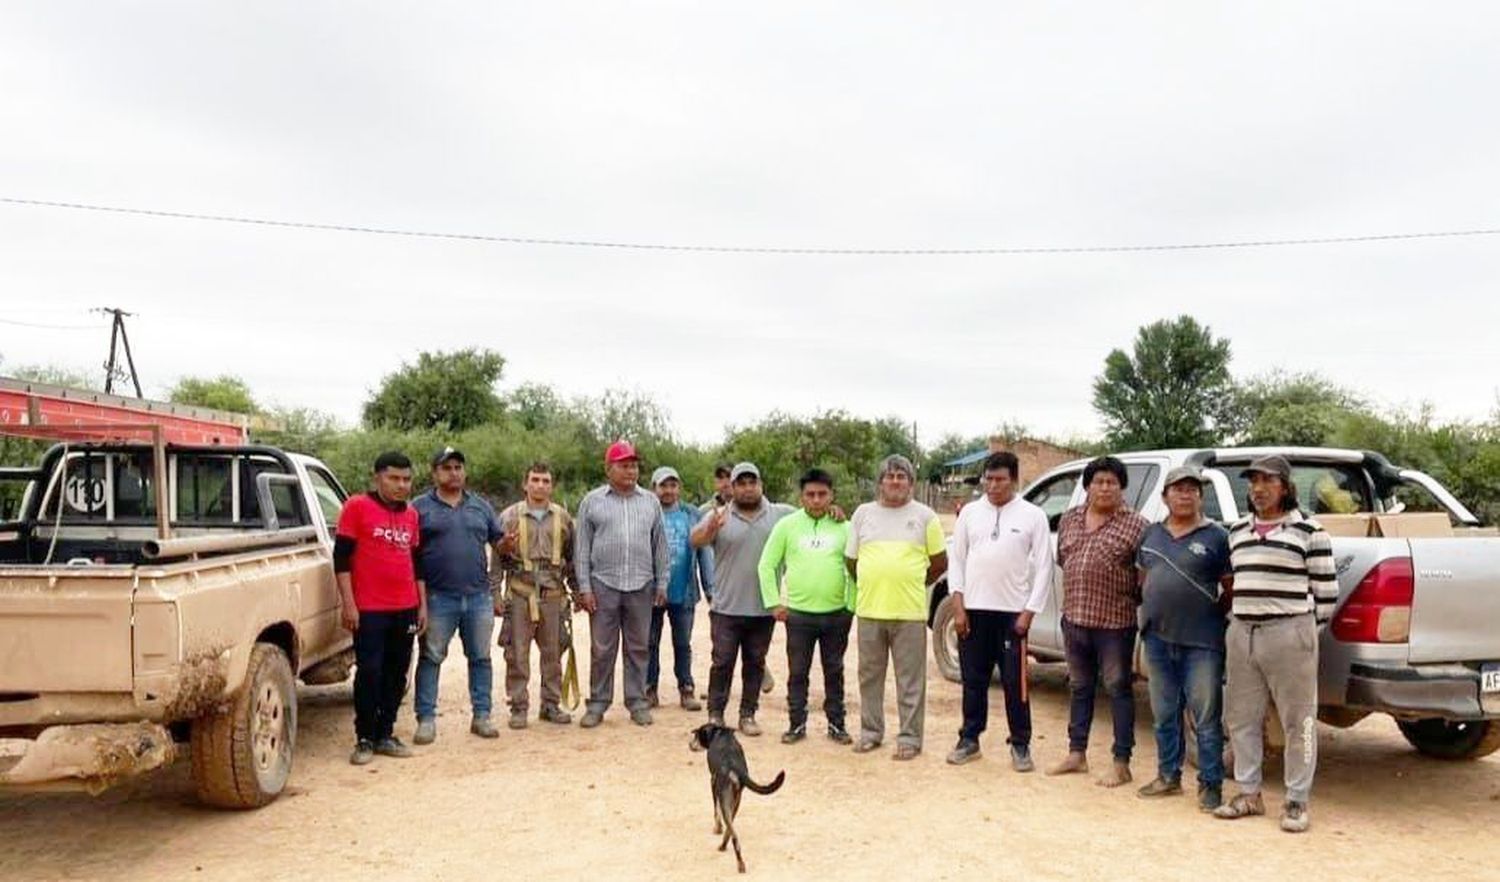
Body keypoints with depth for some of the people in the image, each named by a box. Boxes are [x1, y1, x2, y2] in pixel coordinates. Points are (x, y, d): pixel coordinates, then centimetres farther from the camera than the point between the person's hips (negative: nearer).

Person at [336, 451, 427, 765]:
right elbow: (341, 556, -7)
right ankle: (364, 739, 8)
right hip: (369, 609, -5)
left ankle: (385, 735, 19)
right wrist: (348, 603, -12)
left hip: (405, 609, 6)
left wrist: (422, 604, 15)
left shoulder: (411, 515, 13)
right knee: (369, 672, -3)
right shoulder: (357, 506, -4)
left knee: (397, 673, 9)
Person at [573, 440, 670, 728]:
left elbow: (660, 547, 12)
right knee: (601, 649, 3)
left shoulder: (650, 502, 10)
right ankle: (598, 703, 13)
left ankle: (637, 702, 17)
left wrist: (662, 583, 7)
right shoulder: (592, 501, 3)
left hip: (641, 586, 2)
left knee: (638, 648, 8)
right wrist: (584, 587, -3)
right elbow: (582, 548, 2)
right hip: (603, 585, -2)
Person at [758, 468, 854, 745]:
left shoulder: (844, 527, 2)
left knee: (834, 671, 11)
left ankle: (836, 724, 22)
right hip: (798, 613, 0)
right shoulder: (787, 525, 0)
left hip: (837, 613, 1)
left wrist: (853, 604, -1)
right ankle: (796, 724, 19)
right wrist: (774, 602, -2)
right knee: (797, 672, 7)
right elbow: (766, 566, 3)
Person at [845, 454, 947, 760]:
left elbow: (940, 562, 7)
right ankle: (871, 731, 23)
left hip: (909, 611, -3)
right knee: (870, 676, 11)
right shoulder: (863, 513, 9)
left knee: (911, 680, 2)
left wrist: (914, 584, 8)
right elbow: (851, 560, 15)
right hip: (869, 609, 3)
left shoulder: (925, 516, 3)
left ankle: (910, 737, 10)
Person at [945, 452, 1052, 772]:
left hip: (1013, 612, -2)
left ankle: (1020, 745, 15)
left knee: (1015, 682, 3)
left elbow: (1043, 567, -1)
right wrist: (958, 606, -1)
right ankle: (969, 739, 22)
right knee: (973, 679, 10)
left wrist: (1029, 612, -7)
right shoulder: (970, 512, 7)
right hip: (973, 610, 2)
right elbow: (957, 560, 7)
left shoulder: (1033, 516, 0)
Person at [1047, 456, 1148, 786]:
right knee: (1079, 687, 16)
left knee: (1118, 690, 3)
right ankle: (1077, 753, 27)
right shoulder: (1069, 519, 9)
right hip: (1074, 618, 6)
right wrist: (1076, 594, 11)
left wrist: (1135, 601, -7)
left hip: (1115, 622, -5)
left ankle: (1121, 764, 11)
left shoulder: (1136, 525, -7)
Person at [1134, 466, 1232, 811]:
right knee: (1164, 714, 14)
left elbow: (1231, 588, -1)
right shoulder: (1151, 534, 12)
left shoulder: (1217, 537, -2)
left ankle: (1210, 785, 11)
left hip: (1201, 643, -5)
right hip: (1158, 639, 5)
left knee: (1206, 718, 0)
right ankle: (1168, 776, 27)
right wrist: (1148, 613, 10)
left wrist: (1216, 614, -7)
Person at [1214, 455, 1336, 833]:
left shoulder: (1308, 530, -4)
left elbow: (1326, 590, -3)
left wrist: (1306, 633, -2)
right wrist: (1234, 621, 14)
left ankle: (1297, 802, 12)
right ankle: (1249, 794, 22)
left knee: (1298, 721, 2)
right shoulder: (1238, 530, 13)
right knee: (1241, 718, 10)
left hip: (1289, 635, -6)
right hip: (1241, 634, 6)